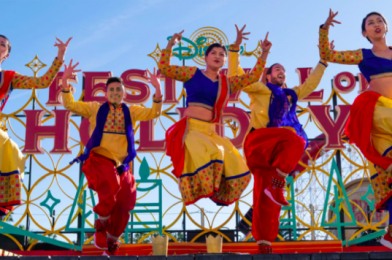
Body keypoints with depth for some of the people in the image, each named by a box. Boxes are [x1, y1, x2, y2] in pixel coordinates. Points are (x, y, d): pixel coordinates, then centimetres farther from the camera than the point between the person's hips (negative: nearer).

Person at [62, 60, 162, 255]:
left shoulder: (131, 111, 12)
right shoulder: (96, 109, 8)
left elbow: (153, 113, 1)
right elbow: (70, 105, 4)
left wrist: (158, 89, -13)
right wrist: (65, 81, -9)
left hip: (122, 164, 4)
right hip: (99, 159, -3)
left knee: (124, 205, 1)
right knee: (111, 184, -35)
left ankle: (111, 242, 26)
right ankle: (102, 224, -11)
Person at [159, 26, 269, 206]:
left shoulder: (228, 83, 16)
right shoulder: (193, 73, 7)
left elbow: (253, 77, 18)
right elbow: (164, 68, 3)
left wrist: (264, 53, 13)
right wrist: (170, 45, -5)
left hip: (211, 132, 5)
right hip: (191, 128, -5)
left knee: (237, 167, -6)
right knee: (209, 156, -34)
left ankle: (218, 194, 18)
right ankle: (197, 190, -10)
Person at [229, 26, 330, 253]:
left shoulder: (291, 95, 33)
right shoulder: (260, 89, 16)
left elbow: (310, 85, 44)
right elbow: (235, 75, 11)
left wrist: (323, 62, 45)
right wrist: (235, 49, 8)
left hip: (276, 153, 5)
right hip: (259, 143, -5)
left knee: (266, 198, -3)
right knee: (295, 141, -32)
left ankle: (264, 242, -8)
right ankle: (277, 184, -26)